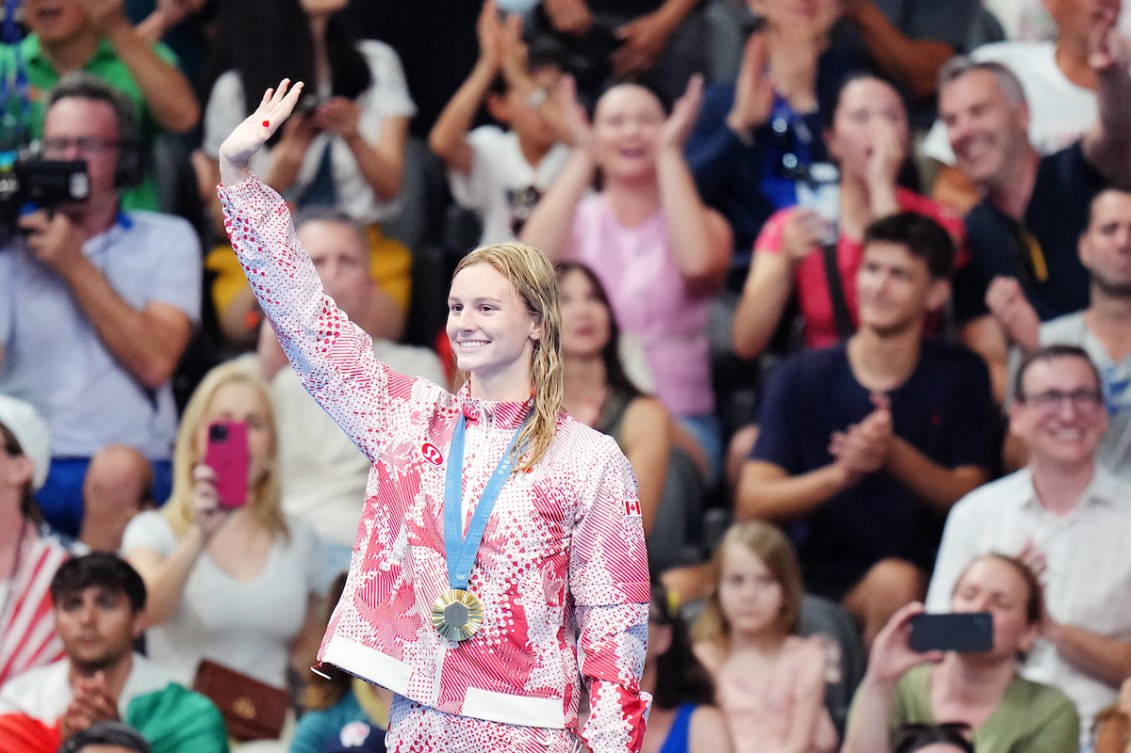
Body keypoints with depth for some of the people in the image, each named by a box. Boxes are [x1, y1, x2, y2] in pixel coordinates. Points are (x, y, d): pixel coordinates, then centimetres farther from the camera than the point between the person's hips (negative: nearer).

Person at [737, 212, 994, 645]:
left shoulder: (960, 377, 8)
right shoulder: (802, 378, 7)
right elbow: (752, 503, -3)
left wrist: (895, 454, -20)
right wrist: (842, 474, -21)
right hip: (814, 574, 1)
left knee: (893, 581, -35)